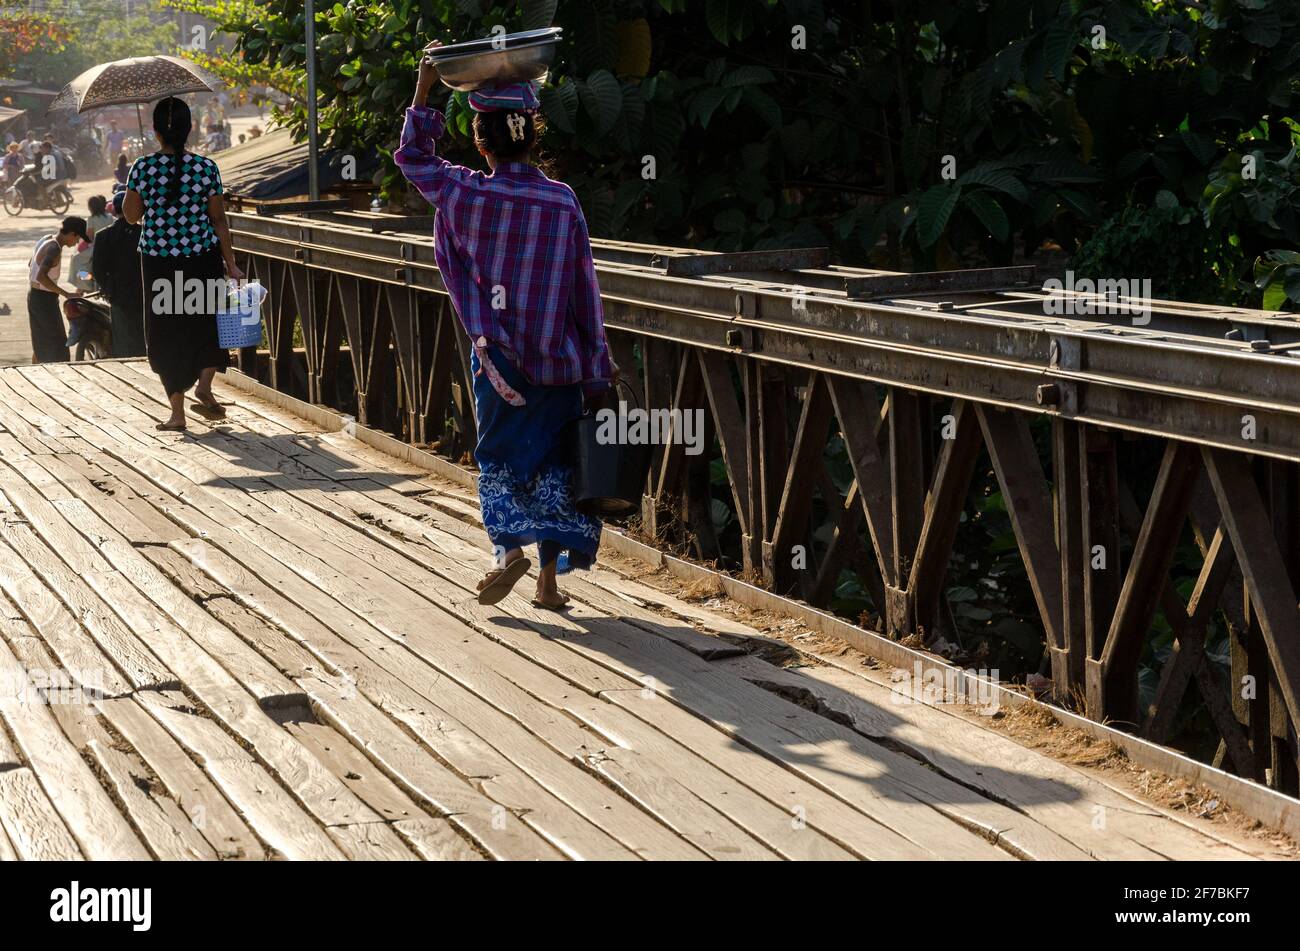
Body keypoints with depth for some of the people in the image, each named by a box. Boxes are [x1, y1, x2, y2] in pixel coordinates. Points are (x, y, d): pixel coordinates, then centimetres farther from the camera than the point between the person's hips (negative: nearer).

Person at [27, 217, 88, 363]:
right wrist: (66, 294, -33)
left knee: (41, 343, 19)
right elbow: (41, 276, -36)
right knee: (58, 345, -5)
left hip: (34, 295, 10)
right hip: (45, 298, -10)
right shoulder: (54, 249, -23)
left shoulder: (46, 239, 6)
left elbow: (30, 264, 21)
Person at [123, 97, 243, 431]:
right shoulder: (206, 168, -6)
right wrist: (231, 264, 5)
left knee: (167, 332, 9)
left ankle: (177, 411, 9)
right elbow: (219, 220, -2)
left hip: (159, 262, 0)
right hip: (203, 257, 0)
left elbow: (131, 215, 0)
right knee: (207, 320, 21)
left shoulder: (143, 167, -8)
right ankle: (204, 385, 1)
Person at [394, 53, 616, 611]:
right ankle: (550, 579, 9)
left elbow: (411, 156, 9)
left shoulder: (466, 195, -10)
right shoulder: (564, 202, -8)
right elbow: (585, 288, -3)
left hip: (499, 355, -1)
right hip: (559, 357, 1)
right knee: (552, 461, 10)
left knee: (498, 459, 11)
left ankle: (510, 547, -13)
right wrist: (597, 365, 5)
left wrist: (424, 88, 14)